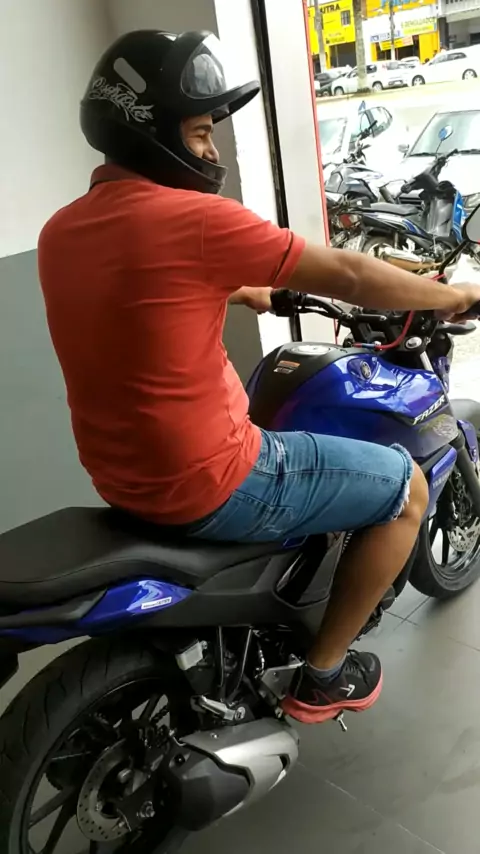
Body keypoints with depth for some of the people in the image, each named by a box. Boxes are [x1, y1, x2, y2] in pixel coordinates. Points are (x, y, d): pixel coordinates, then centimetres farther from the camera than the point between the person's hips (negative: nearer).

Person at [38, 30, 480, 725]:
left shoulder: (59, 232, 4)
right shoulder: (193, 217, -20)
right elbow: (349, 278, -13)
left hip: (121, 478, 9)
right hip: (209, 486, -9)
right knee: (407, 488, 6)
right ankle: (322, 677, 17)